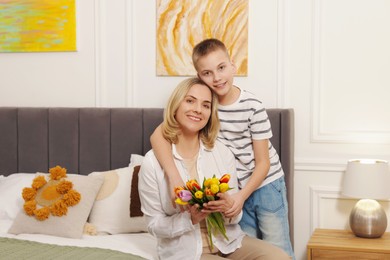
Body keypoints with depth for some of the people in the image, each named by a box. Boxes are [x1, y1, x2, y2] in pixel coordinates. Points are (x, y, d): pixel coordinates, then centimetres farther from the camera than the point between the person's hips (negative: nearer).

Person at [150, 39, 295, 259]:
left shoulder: (253, 106, -18)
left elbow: (263, 163, -12)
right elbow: (158, 135, -23)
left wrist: (242, 196, -24)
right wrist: (175, 179, -37)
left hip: (266, 184, -2)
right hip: (235, 189, 3)